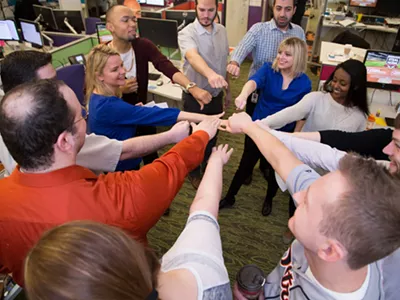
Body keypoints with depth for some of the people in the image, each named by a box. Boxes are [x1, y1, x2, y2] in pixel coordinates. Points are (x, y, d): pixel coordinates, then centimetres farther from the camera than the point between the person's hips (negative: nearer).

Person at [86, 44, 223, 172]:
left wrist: (133, 110, -7)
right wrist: (204, 118, -42)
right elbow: (152, 114, -40)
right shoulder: (107, 106, -33)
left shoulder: (99, 97, -3)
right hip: (121, 168, -8)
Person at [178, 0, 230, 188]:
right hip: (195, 95, -5)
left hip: (216, 94, 6)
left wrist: (227, 90, 13)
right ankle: (194, 173, 35)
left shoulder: (221, 31, 1)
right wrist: (210, 74, -62)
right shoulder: (187, 33, -20)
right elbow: (193, 57, -42)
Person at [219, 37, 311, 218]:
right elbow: (254, 81, -35)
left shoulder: (304, 83, -12)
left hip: (283, 133, 1)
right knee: (246, 164, 11)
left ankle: (269, 200, 46)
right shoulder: (268, 69, -13)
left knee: (275, 167, 18)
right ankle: (229, 198, 32)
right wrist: (243, 95, -57)